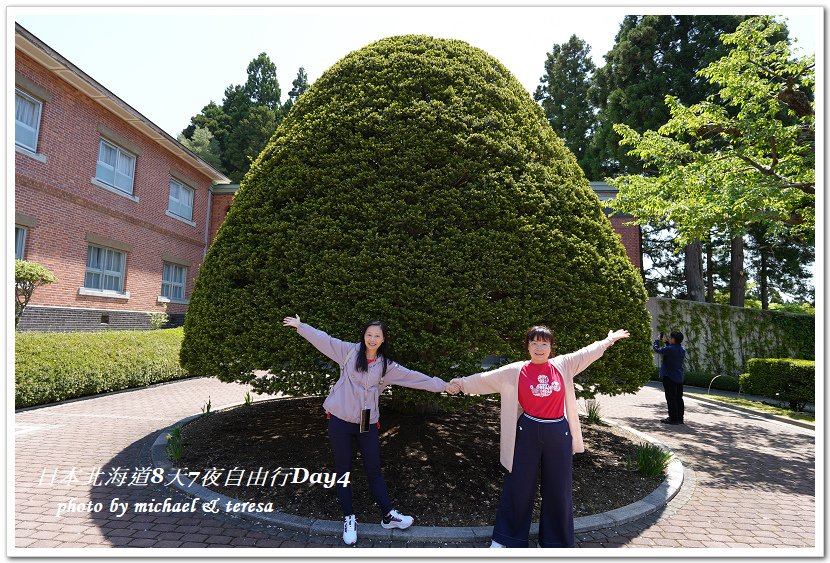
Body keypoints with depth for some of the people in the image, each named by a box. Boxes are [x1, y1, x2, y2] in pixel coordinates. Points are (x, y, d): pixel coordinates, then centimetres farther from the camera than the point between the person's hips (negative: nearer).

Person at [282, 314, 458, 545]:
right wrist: (300, 326, -1)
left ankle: (389, 515, 24)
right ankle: (349, 519, 25)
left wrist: (444, 385, 4)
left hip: (368, 423, 2)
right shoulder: (349, 351, -3)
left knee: (374, 470, 11)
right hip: (340, 420, -1)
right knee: (343, 470, 10)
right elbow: (324, 339, -1)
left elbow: (414, 377, 4)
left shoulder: (386, 366, 2)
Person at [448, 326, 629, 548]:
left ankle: (557, 540, 34)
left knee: (558, 488, 14)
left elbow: (587, 353, 12)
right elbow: (487, 378, -4)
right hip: (528, 433, -2)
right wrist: (463, 383, -8)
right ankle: (505, 538, 26)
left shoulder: (562, 365, 0)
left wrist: (609, 339, 21)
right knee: (518, 486, 9)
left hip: (559, 433, 2)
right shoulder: (515, 371, -6)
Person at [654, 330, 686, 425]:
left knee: (671, 398, -3)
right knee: (679, 398, 12)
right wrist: (665, 342, 23)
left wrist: (658, 340, 8)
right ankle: (680, 418, 18)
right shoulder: (683, 350, 7)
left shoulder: (669, 349, -19)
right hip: (679, 378, 8)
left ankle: (673, 418, -1)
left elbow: (657, 349, -8)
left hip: (669, 377, -8)